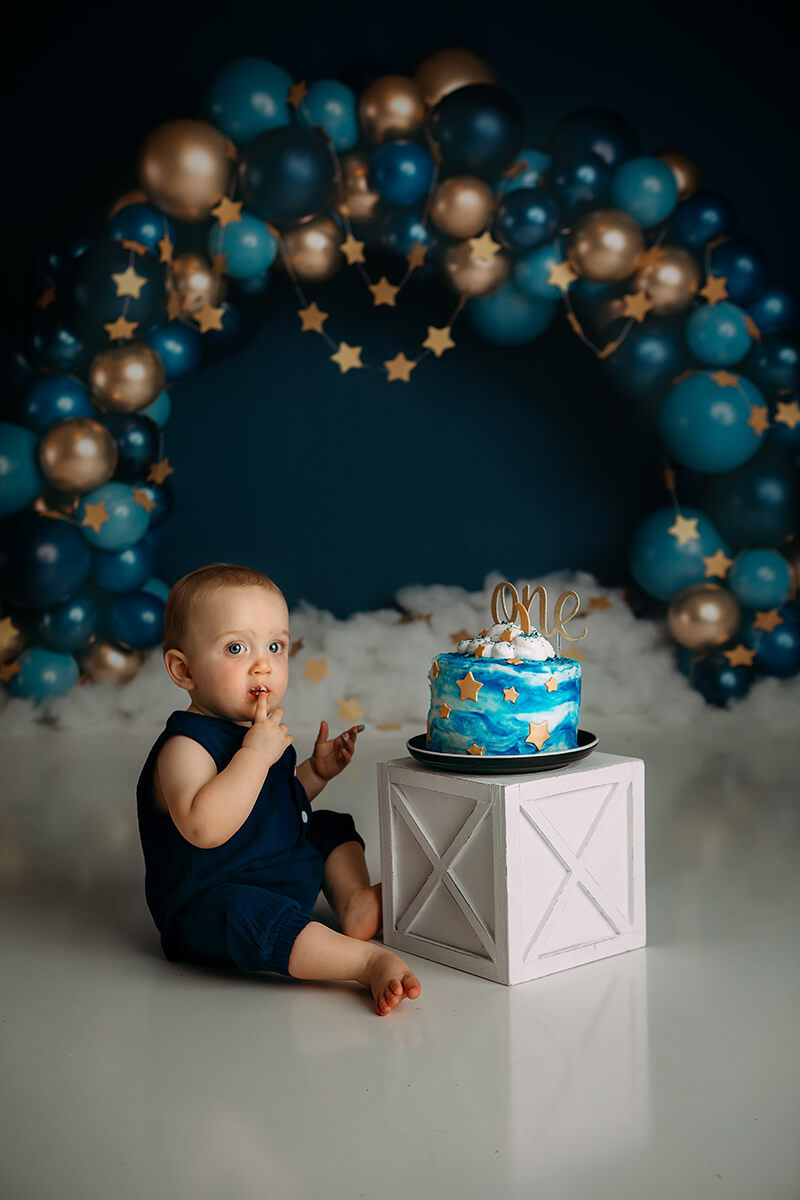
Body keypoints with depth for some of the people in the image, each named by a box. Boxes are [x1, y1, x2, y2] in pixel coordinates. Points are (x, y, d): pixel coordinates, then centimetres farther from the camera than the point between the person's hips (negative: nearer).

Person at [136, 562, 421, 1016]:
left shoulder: (260, 731, 9)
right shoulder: (185, 745, -20)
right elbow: (204, 828, -38)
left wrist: (316, 771, 9)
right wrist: (255, 755, -34)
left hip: (282, 887, 10)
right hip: (209, 907, -10)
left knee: (330, 829, 24)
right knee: (249, 913, -41)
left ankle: (356, 902, 5)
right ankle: (368, 959, -42)